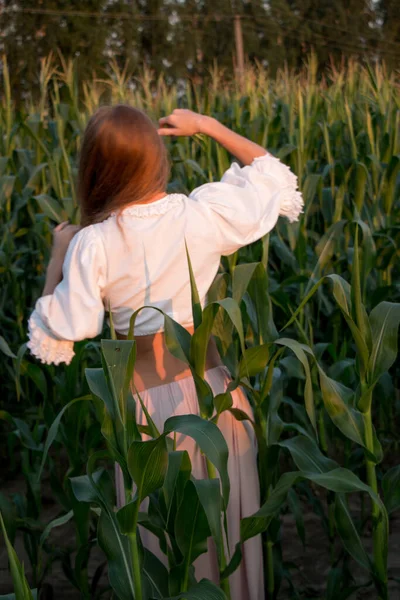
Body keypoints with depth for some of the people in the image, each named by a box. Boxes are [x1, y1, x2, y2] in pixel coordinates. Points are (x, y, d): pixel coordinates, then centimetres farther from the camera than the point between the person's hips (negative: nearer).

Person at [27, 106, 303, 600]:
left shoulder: (92, 244, -16)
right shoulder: (203, 212, -10)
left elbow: (59, 333, -9)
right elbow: (270, 174, 7)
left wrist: (58, 255, 2)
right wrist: (206, 125, 12)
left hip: (150, 403, -2)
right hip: (214, 388, 2)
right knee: (228, 524, 21)